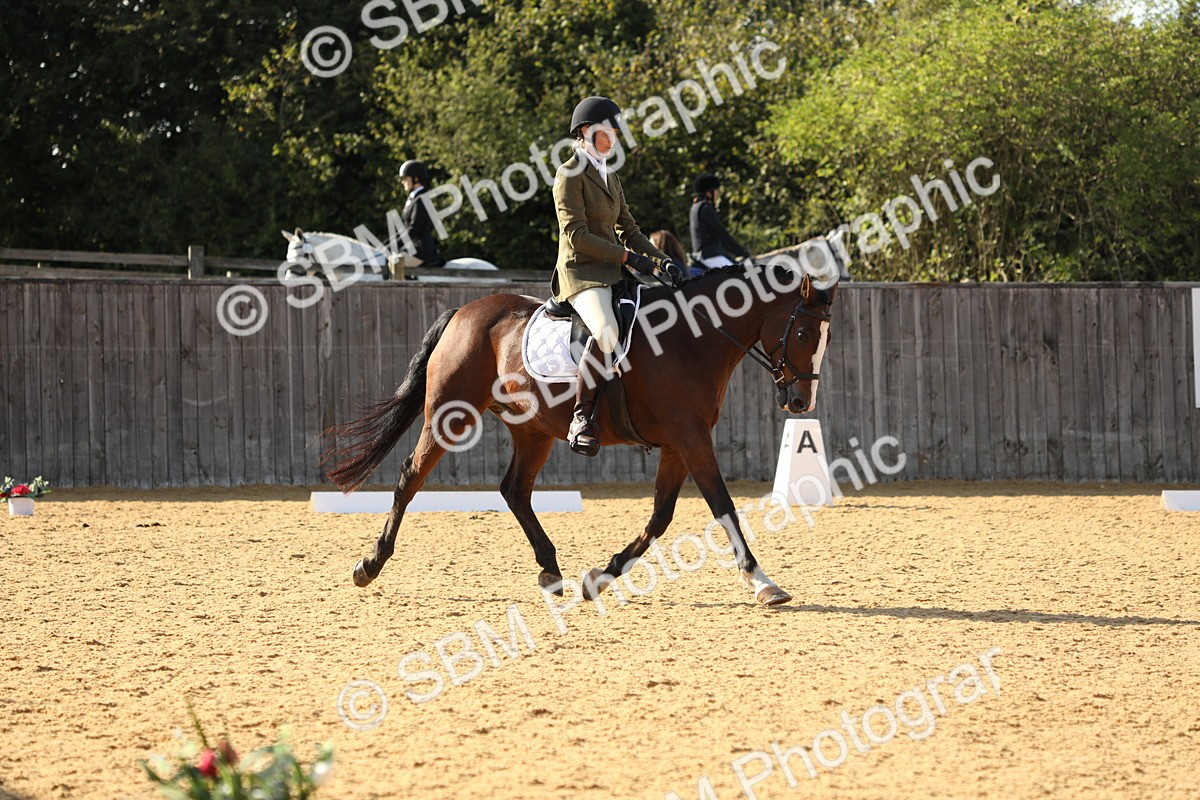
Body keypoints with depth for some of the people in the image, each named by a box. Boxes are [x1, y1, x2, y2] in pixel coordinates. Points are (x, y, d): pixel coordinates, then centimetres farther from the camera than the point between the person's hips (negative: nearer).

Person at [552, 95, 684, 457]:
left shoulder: (610, 177, 19)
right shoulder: (570, 174, -7)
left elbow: (629, 231, 20)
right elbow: (576, 235, -15)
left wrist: (662, 261, 3)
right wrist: (628, 257, -18)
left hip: (614, 273, 9)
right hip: (581, 273, -9)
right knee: (606, 332, -36)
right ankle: (582, 418, -28)